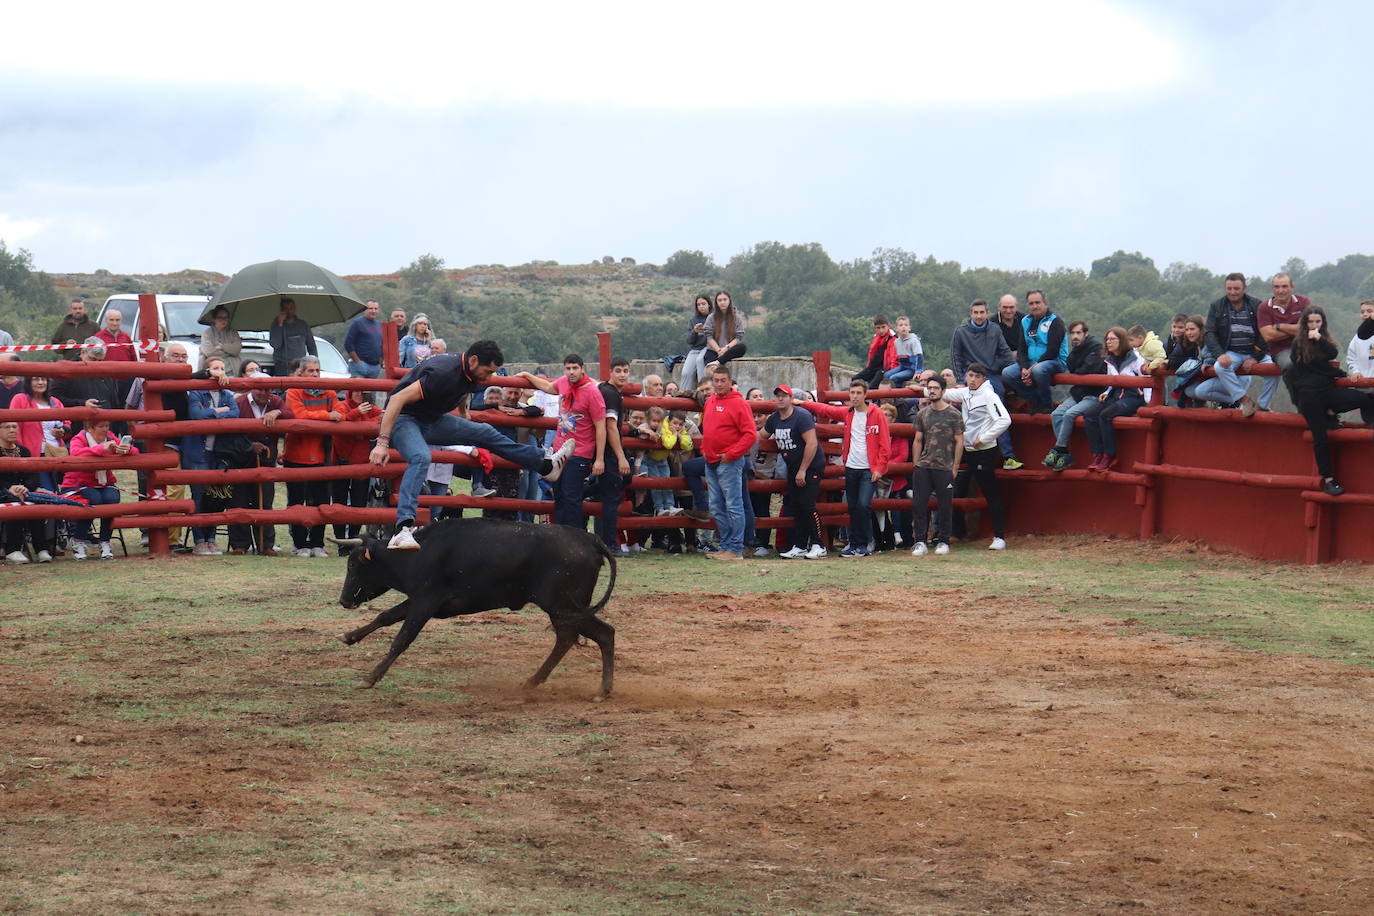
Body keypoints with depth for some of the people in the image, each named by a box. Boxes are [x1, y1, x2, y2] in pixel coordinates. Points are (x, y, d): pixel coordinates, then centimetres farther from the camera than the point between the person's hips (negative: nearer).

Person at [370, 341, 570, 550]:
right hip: (404, 419, -9)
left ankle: (545, 465, 22)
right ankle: (403, 530, -49)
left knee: (484, 433, 9)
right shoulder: (444, 372, -30)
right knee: (421, 458, -36)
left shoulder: (470, 375, 0)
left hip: (431, 420, 9)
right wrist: (382, 443, -35)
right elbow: (398, 399, -32)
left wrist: (467, 434, 38)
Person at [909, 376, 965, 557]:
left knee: (945, 506, 2)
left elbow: (959, 442, 0)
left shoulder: (954, 415, -1)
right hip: (923, 467, 3)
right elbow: (917, 441, 14)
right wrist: (916, 464, 7)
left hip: (944, 468, -3)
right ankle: (921, 542, 5)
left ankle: (943, 541, 12)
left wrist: (954, 467, -4)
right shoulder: (922, 414, 11)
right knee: (918, 504, -1)